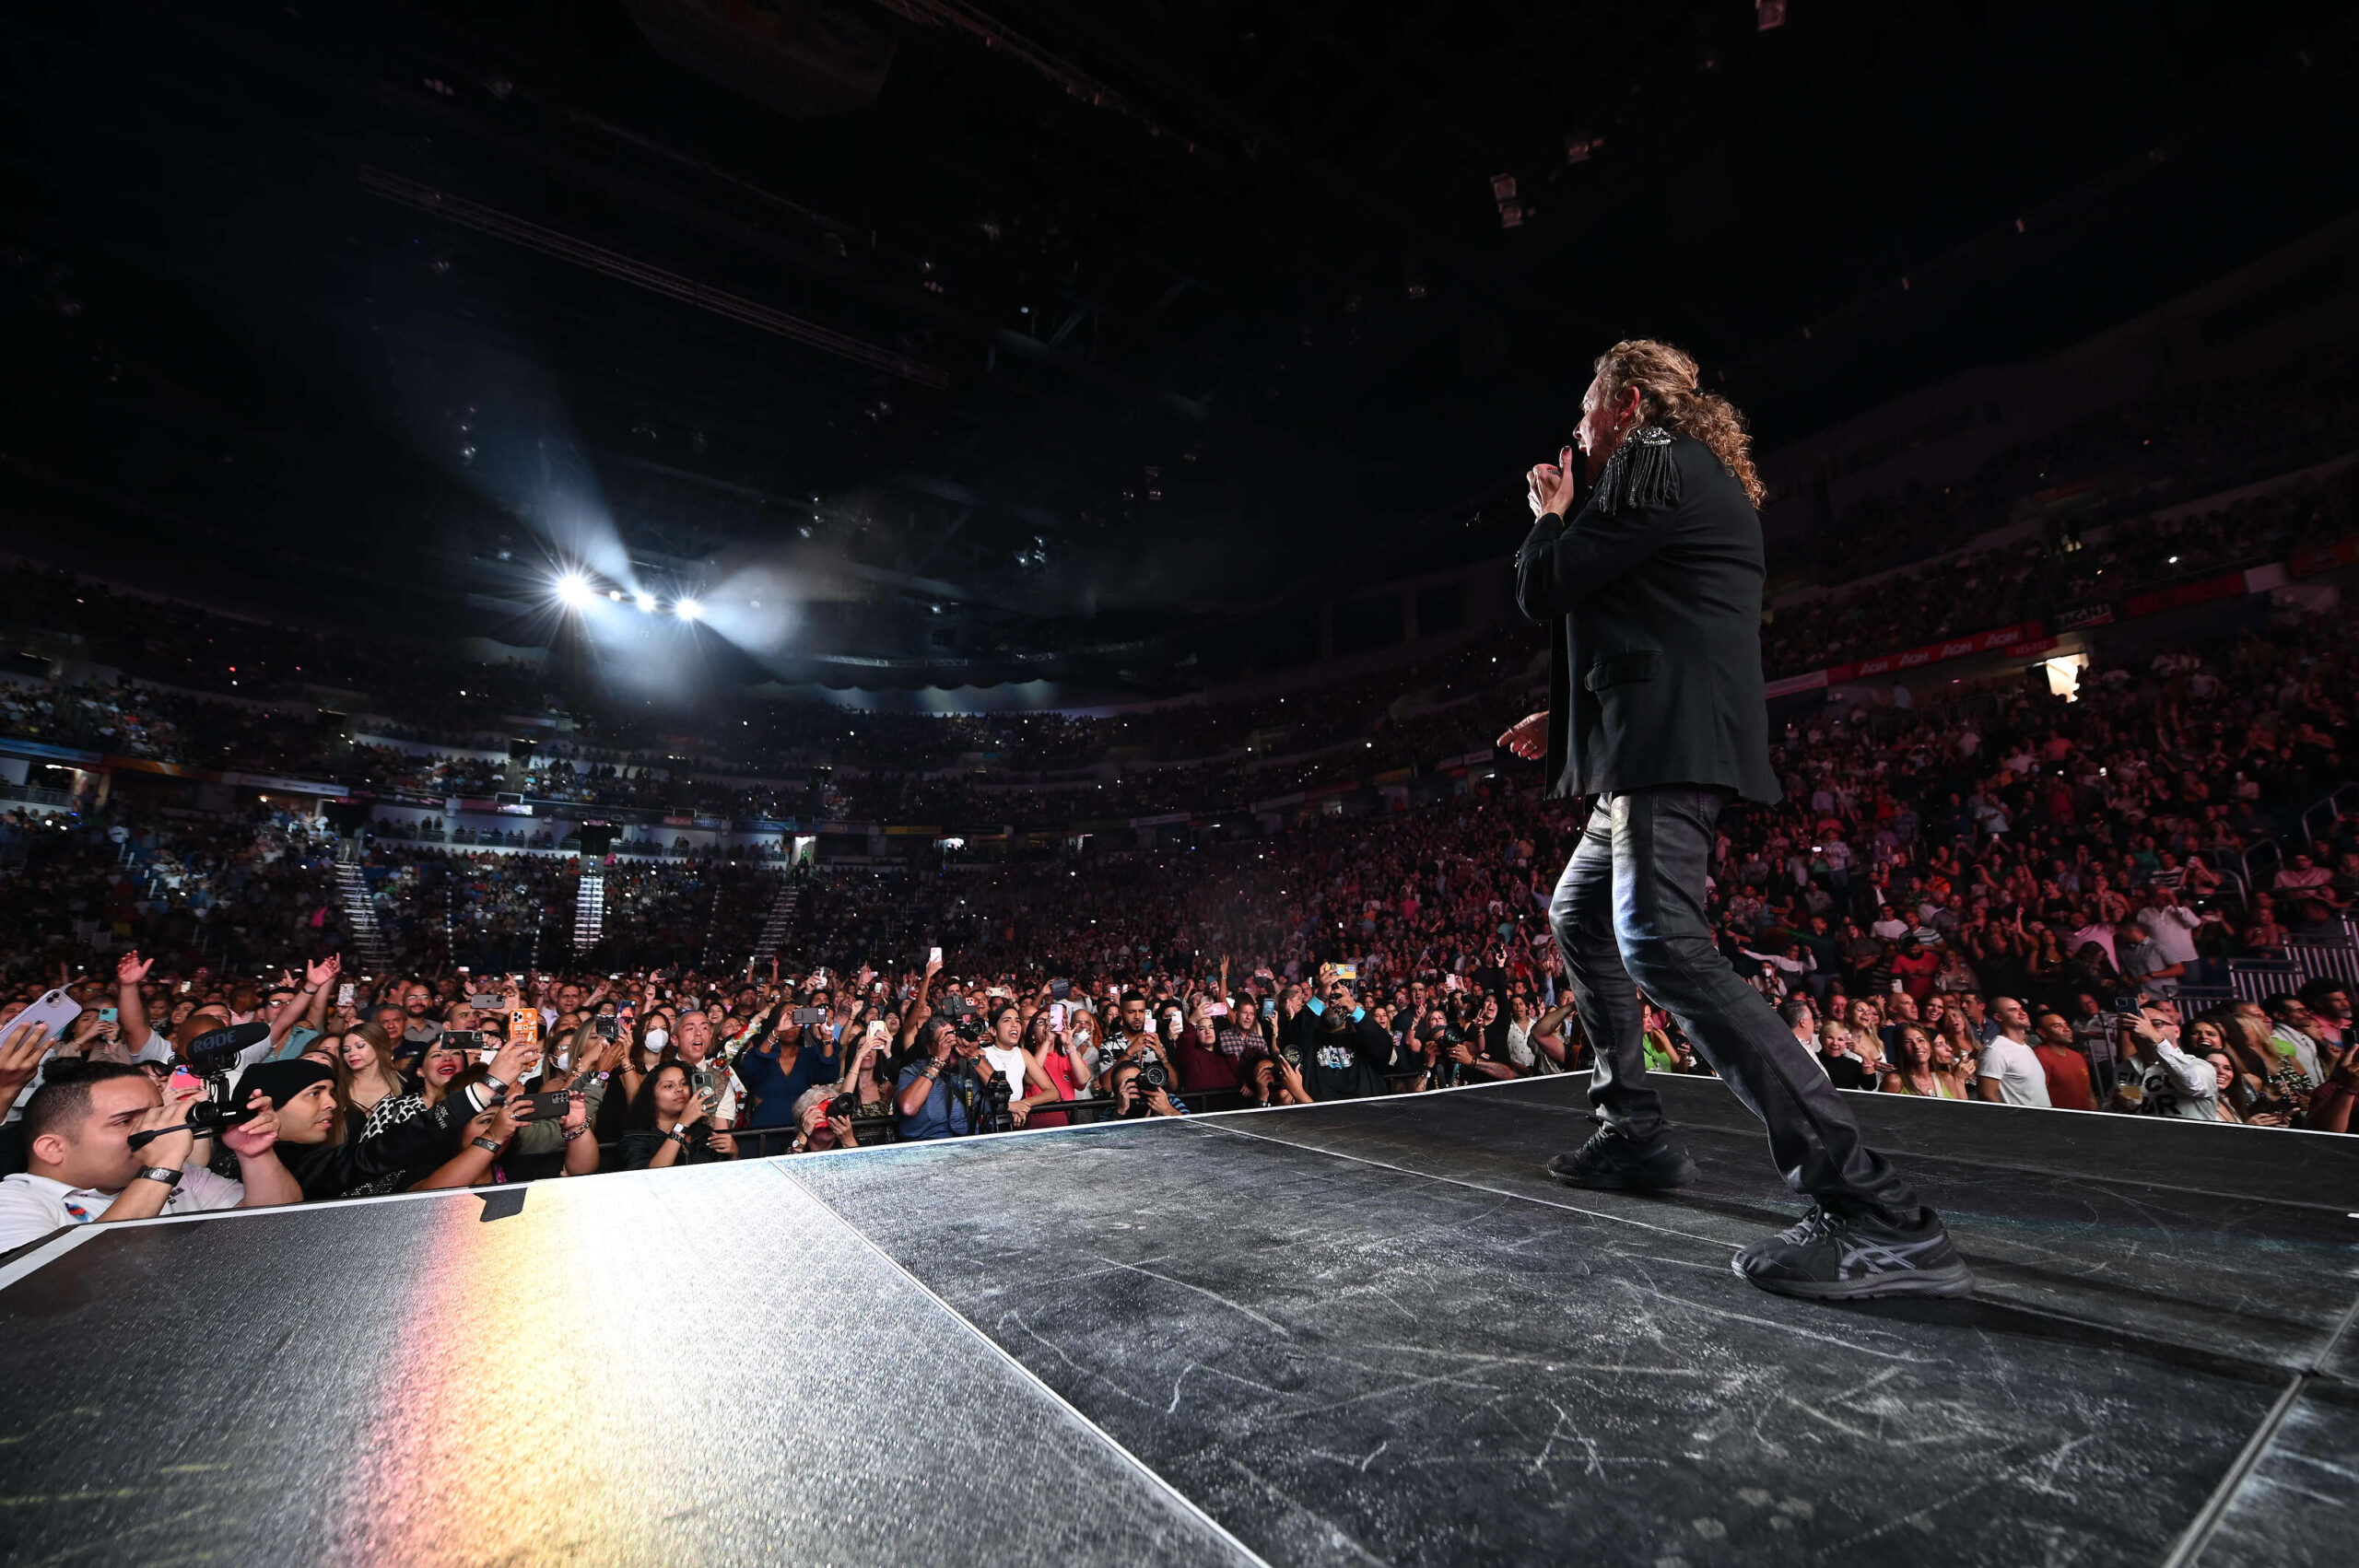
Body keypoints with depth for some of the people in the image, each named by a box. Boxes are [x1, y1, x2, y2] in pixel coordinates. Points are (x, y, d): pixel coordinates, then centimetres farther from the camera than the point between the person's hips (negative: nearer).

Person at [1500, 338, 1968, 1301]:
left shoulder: (1654, 461, -4)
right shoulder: (1694, 476, 28)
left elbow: (1542, 591, -10)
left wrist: (1551, 517, 11)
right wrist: (1568, 718, 26)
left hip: (1671, 752, -11)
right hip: (1659, 750, 11)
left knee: (1662, 947, -22)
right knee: (1579, 916, 20)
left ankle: (1882, 1220, -18)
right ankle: (1634, 1133, 25)